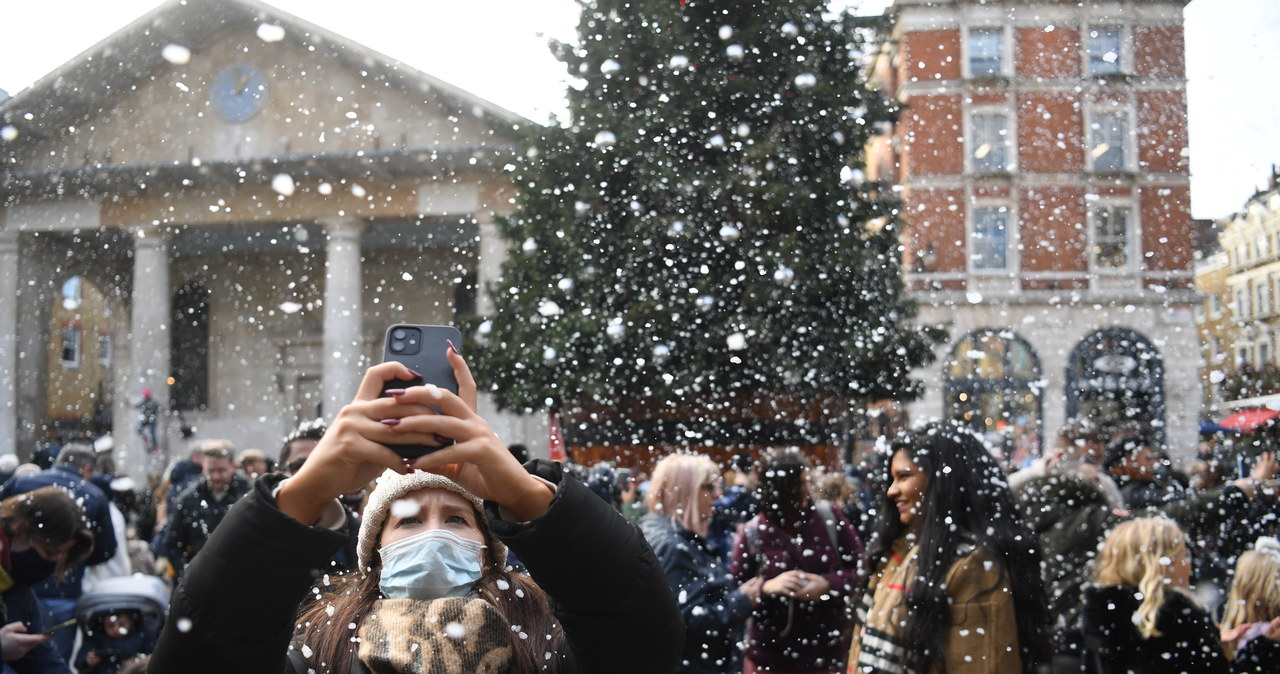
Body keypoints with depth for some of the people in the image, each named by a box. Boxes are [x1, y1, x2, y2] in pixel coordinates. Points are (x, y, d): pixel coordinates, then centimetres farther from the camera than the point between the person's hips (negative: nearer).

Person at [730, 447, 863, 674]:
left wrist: (828, 584, -17)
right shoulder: (753, 534, -4)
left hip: (828, 654, 1)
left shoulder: (829, 517, -3)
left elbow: (863, 568, 0)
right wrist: (766, 588, -18)